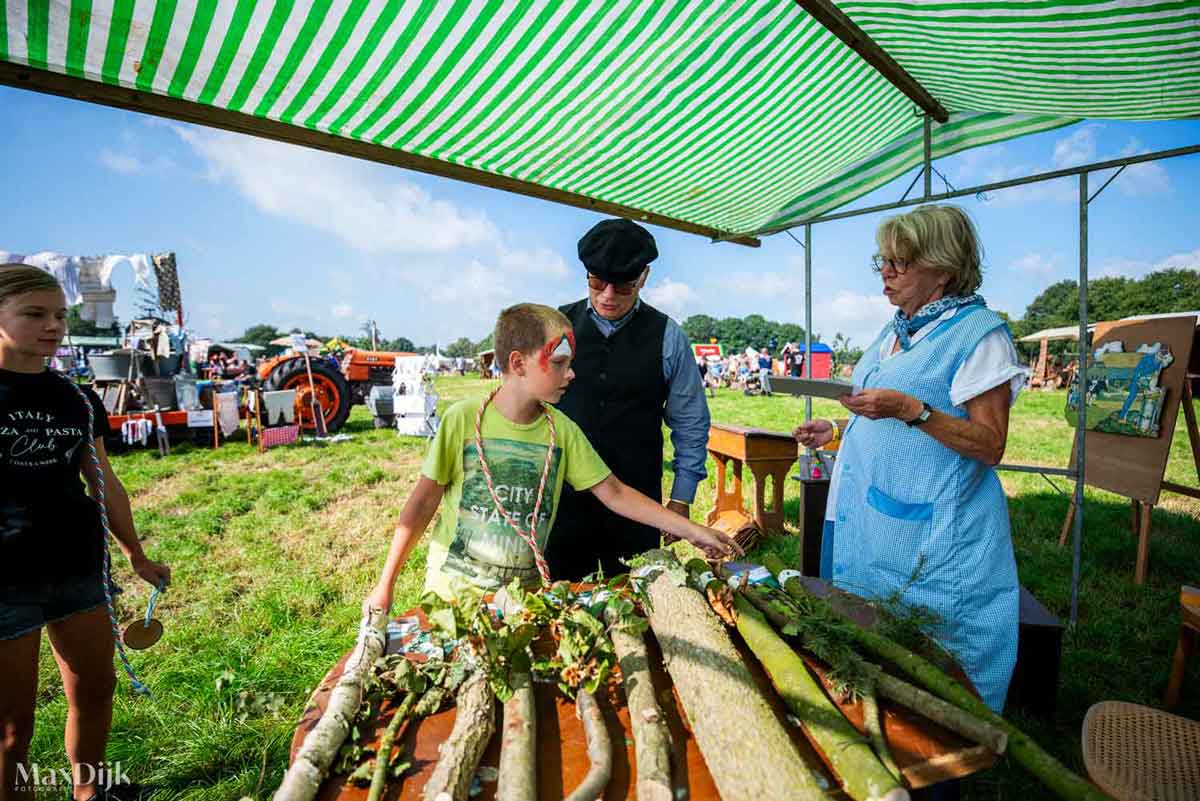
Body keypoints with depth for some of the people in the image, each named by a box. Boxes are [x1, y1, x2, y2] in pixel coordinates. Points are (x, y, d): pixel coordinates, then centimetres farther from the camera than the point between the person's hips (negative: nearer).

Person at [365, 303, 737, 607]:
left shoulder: (562, 430, -6)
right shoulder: (463, 418, -14)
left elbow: (613, 493, -3)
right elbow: (423, 502, -8)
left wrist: (689, 530, -5)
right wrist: (385, 584, -5)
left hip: (526, 591, 2)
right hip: (453, 586, -2)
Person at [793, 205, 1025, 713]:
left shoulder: (979, 332, -11)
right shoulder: (895, 330, 14)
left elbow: (989, 445, -16)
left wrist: (911, 409, -27)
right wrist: (837, 432, 9)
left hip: (930, 535, -8)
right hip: (869, 520, 8)